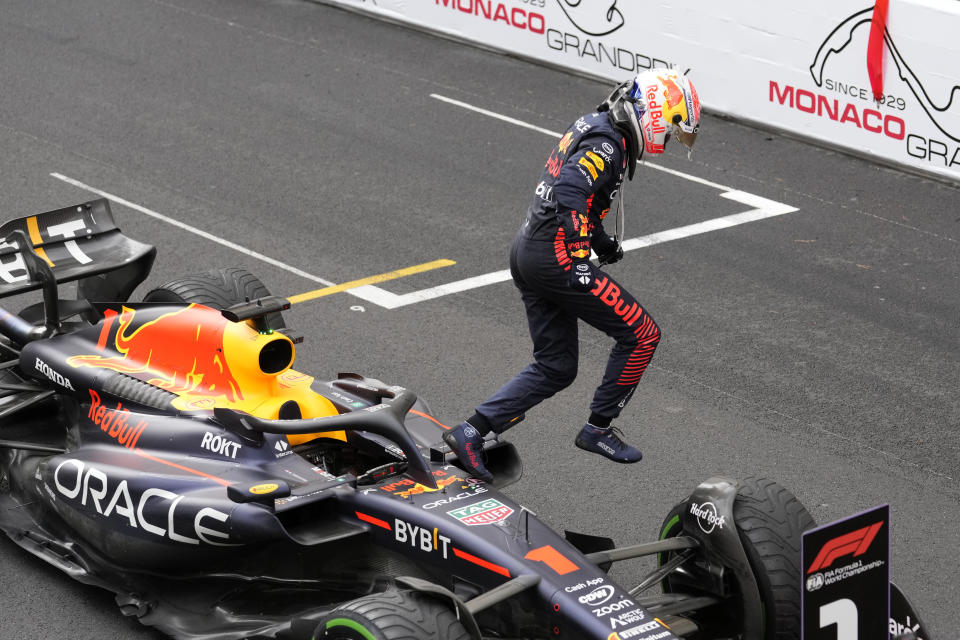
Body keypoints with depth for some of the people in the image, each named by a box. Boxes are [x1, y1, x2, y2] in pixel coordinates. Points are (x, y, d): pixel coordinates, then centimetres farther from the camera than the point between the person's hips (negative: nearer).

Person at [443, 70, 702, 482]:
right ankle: (598, 429, 9)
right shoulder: (607, 145, -16)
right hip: (554, 258, -10)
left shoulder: (593, 125, 16)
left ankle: (471, 432, 7)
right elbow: (569, 194, -30)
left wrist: (600, 238, 23)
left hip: (526, 254, 10)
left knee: (556, 368, 14)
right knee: (641, 335, -1)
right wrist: (579, 255, -31)